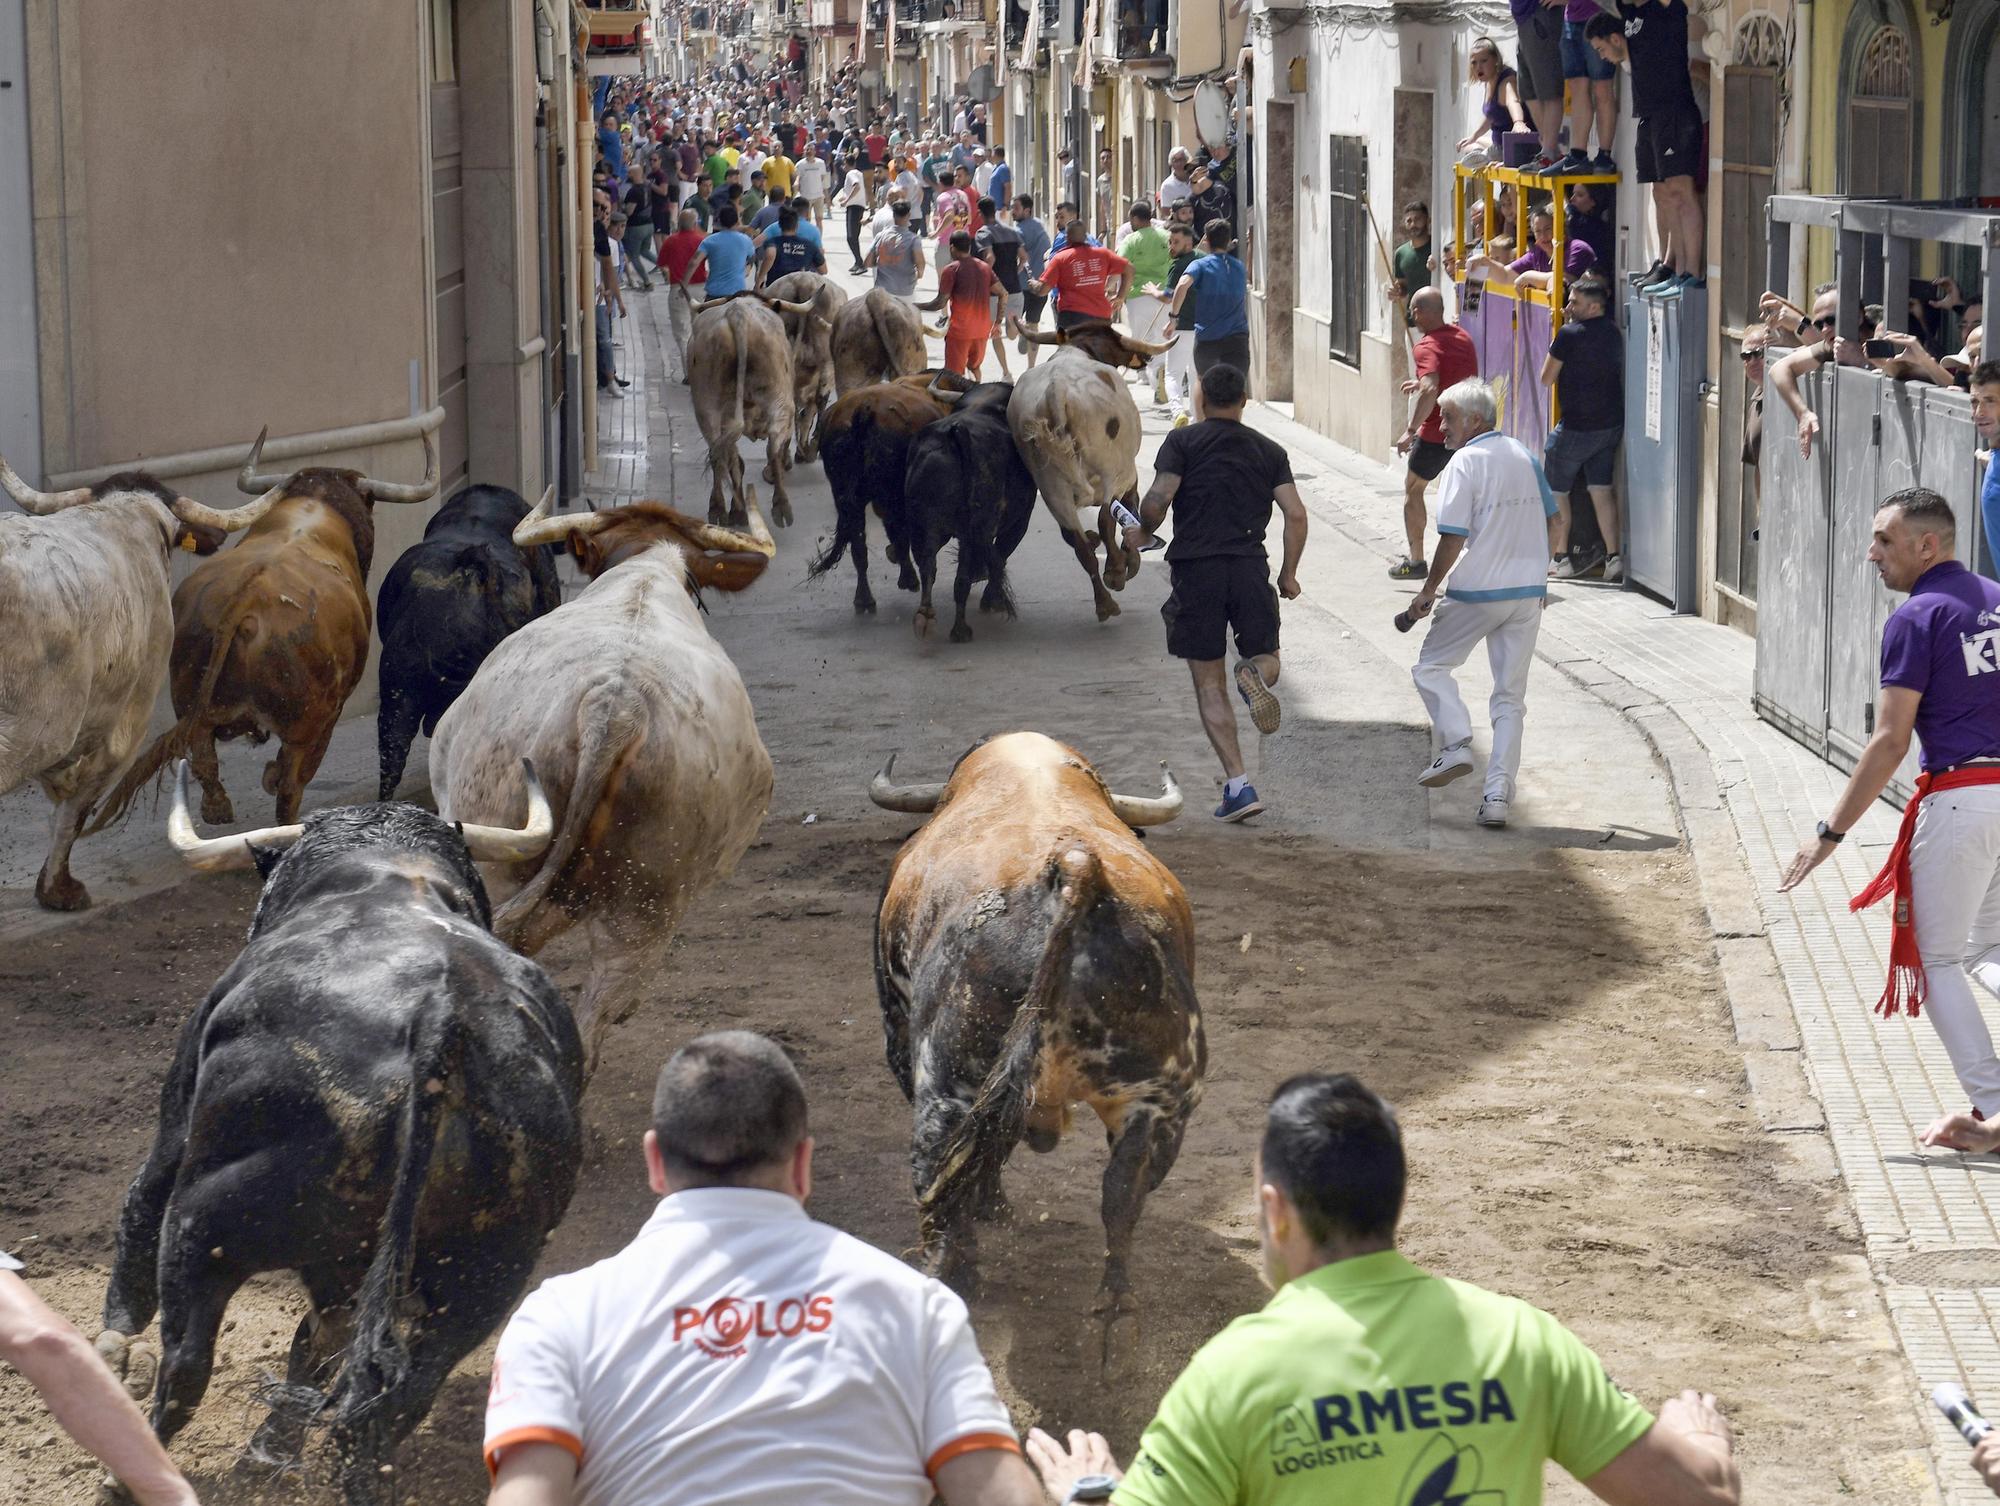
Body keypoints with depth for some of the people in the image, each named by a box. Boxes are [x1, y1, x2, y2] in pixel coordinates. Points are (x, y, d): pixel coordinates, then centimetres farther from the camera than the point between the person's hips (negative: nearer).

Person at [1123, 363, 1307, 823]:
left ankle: (1238, 785, -4)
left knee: (1209, 684, 5)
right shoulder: (1269, 450, 11)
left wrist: (1144, 534, 12)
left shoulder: (1182, 441, 2)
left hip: (1196, 566, -2)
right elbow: (1295, 514, 4)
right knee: (1265, 657, 18)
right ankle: (1255, 674, -22)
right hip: (1250, 565, 2)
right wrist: (1289, 574, 16)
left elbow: (1157, 499, -9)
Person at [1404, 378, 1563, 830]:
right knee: (1510, 697, 9)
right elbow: (1552, 519, 19)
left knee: (1431, 665, 14)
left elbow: (1453, 538, -16)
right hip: (1528, 590, 6)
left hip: (1478, 592, -6)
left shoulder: (1465, 462, -12)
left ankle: (1456, 742, -7)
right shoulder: (1524, 458, 10)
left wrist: (1428, 591, -7)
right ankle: (1498, 795, 3)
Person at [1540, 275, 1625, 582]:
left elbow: (1547, 378, -9)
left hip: (1577, 427, -6)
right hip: (1612, 423, 6)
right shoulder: (1613, 332, 4)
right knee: (1602, 489, 10)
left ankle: (1561, 559, 8)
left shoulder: (1569, 334, -16)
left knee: (1555, 489, 8)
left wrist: (1553, 345, 4)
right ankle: (1613, 558, 2)